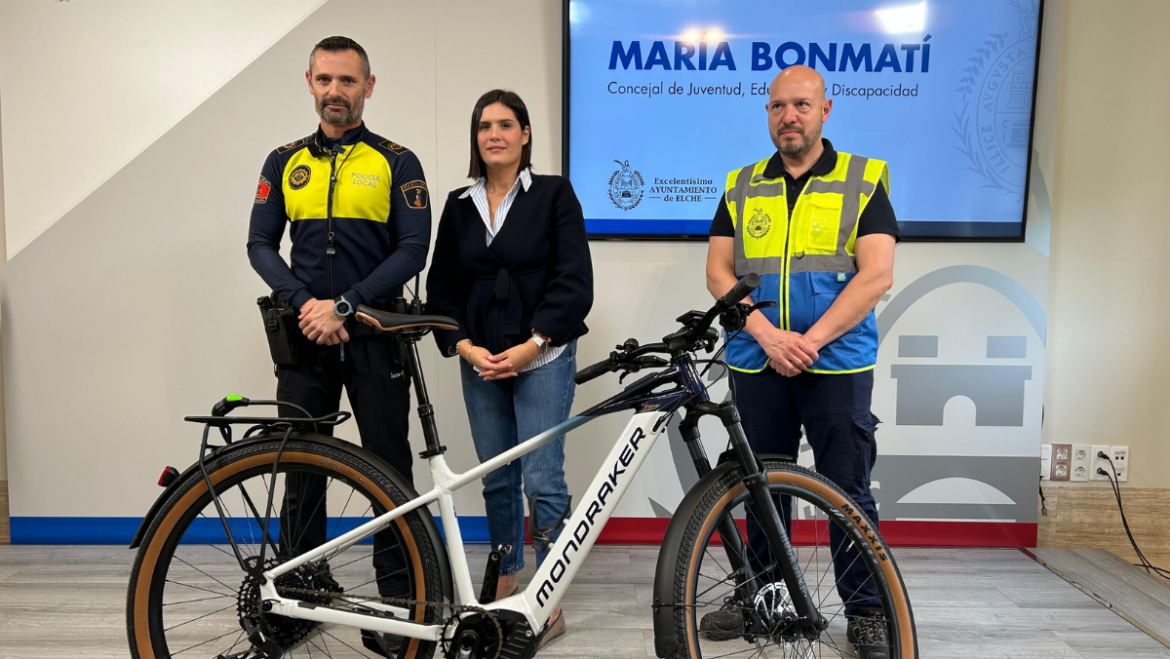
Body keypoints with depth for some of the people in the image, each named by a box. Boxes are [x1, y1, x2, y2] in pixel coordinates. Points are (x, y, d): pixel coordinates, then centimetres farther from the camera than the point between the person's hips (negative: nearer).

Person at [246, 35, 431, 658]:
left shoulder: (397, 162, 2)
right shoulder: (285, 162, 11)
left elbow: (413, 250, -6)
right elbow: (260, 245, 7)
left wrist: (343, 305, -14)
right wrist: (306, 304, -9)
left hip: (374, 334, -2)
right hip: (304, 335, 3)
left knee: (389, 467, 2)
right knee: (301, 467, 9)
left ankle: (397, 601, 13)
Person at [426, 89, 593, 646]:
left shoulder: (554, 194, 0)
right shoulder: (459, 206, 11)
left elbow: (574, 282, -6)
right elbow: (442, 288, 10)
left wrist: (531, 345, -13)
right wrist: (465, 347, -5)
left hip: (542, 358, -4)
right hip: (480, 362, 4)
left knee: (542, 479, -6)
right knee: (497, 480, 12)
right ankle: (505, 579, 29)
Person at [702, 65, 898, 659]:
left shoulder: (864, 180, 2)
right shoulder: (741, 187, 10)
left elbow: (876, 274, -7)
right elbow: (718, 271, 2)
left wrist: (811, 340, -16)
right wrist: (769, 337, -12)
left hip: (837, 364, -2)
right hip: (757, 362, 3)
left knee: (848, 491, 4)